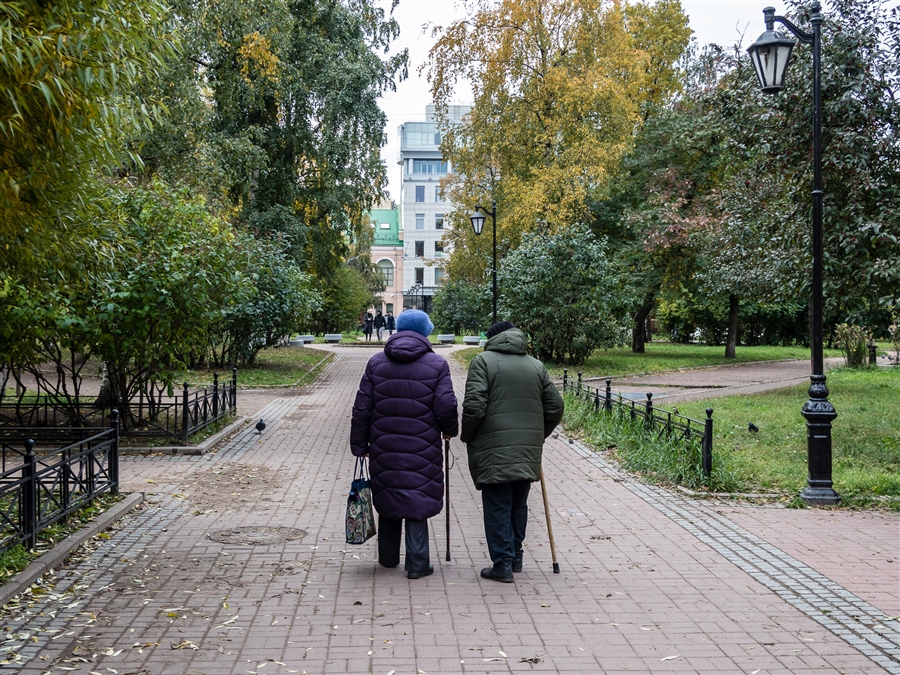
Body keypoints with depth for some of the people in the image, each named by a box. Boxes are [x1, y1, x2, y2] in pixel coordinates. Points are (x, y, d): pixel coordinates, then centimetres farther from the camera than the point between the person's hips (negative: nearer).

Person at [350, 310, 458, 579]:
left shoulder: (376, 363, 4)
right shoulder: (437, 364, -4)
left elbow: (362, 409, 3)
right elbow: (446, 407, -8)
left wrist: (359, 445, 9)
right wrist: (450, 430, 12)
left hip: (384, 448, 3)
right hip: (422, 448, -3)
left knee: (387, 500, 16)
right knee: (417, 503, 4)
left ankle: (388, 558, 28)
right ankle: (417, 564, 5)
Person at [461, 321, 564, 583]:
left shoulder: (484, 361, -4)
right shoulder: (537, 366, 12)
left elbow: (474, 406, -14)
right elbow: (555, 407, 11)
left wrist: (467, 437, 1)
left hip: (493, 451, -5)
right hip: (528, 451, 5)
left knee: (497, 506, 0)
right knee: (519, 505, 17)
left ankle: (502, 563, 0)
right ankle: (515, 557, 26)